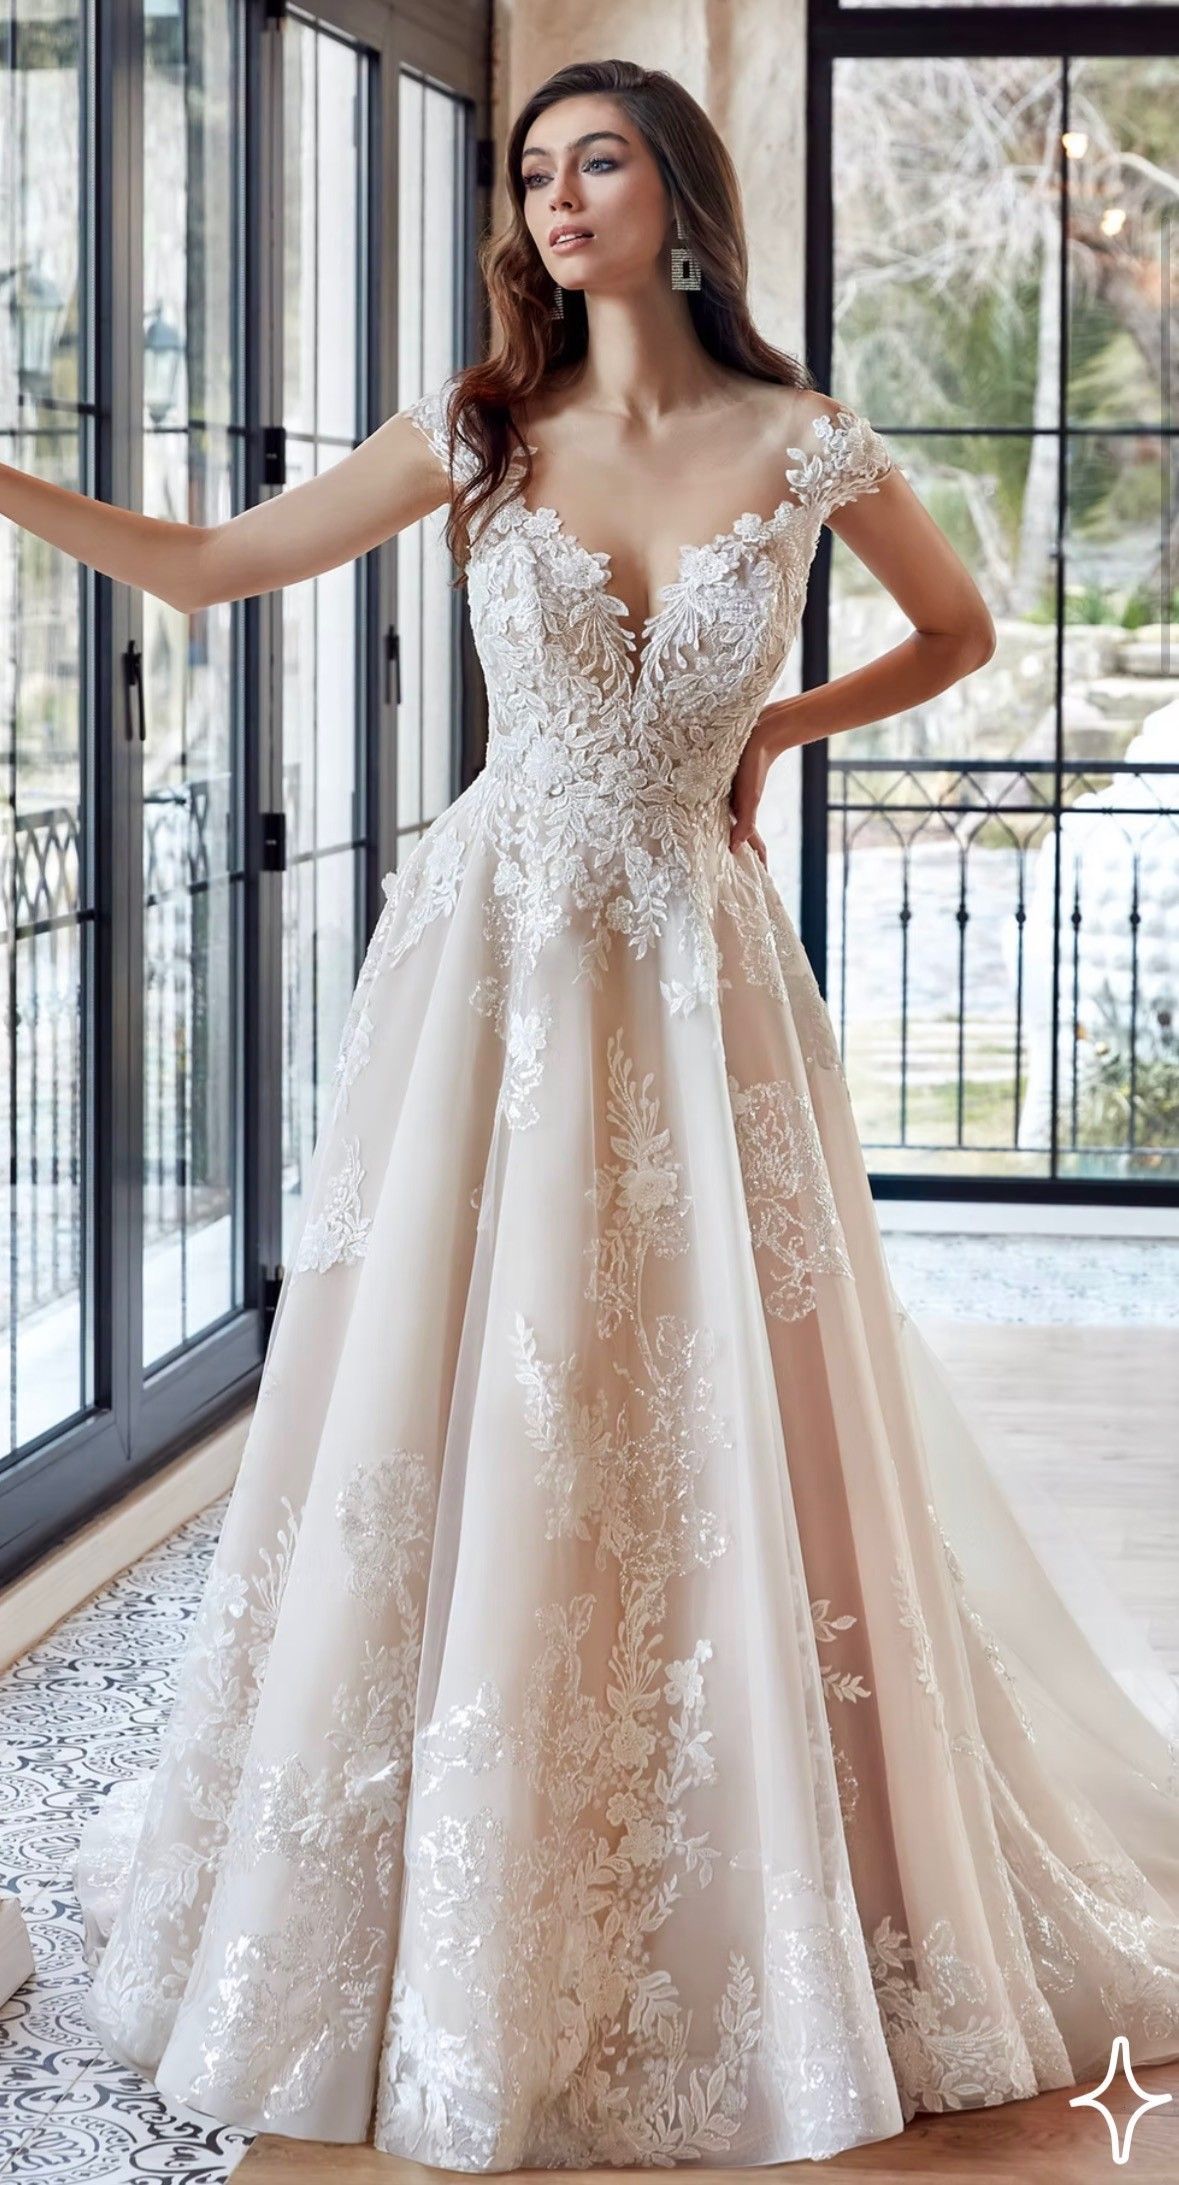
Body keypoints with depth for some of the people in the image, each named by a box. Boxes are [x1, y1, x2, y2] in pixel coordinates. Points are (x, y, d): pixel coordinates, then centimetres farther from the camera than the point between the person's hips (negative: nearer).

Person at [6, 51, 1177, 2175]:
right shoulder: (480, 435, 2)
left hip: (693, 970, -1)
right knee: (451, 1430, 3)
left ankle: (766, 1950, 21)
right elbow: (213, 564, 5)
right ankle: (458, 1948, 19)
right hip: (494, 961, 1)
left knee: (725, 1450, 2)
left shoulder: (807, 449, 0)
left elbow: (962, 628, 16)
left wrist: (774, 730, 5)